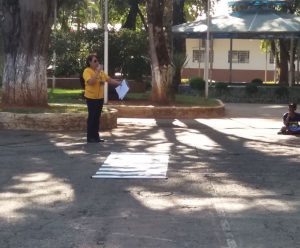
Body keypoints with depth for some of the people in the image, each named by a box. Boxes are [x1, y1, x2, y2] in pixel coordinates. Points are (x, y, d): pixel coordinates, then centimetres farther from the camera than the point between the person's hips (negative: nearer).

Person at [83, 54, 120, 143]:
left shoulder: (100, 71, 10)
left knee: (97, 117, 11)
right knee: (92, 117, -3)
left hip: (100, 97, 7)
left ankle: (96, 136, 18)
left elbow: (109, 79, 13)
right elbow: (90, 82, -28)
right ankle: (90, 137, 3)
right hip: (91, 97, -7)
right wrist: (97, 71, -28)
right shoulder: (87, 71, -12)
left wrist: (119, 83, 1)